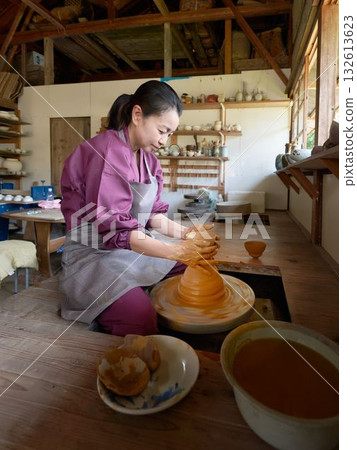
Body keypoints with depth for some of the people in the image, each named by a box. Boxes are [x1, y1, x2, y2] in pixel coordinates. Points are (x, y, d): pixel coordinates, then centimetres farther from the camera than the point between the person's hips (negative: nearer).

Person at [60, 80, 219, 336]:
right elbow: (113, 229, -27)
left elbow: (152, 214, 7)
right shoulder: (104, 152, -21)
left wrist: (184, 233, -10)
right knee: (141, 321, -25)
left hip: (136, 246, 9)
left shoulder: (148, 158, 6)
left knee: (196, 268, 6)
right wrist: (177, 251, -32)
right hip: (95, 255, -8)